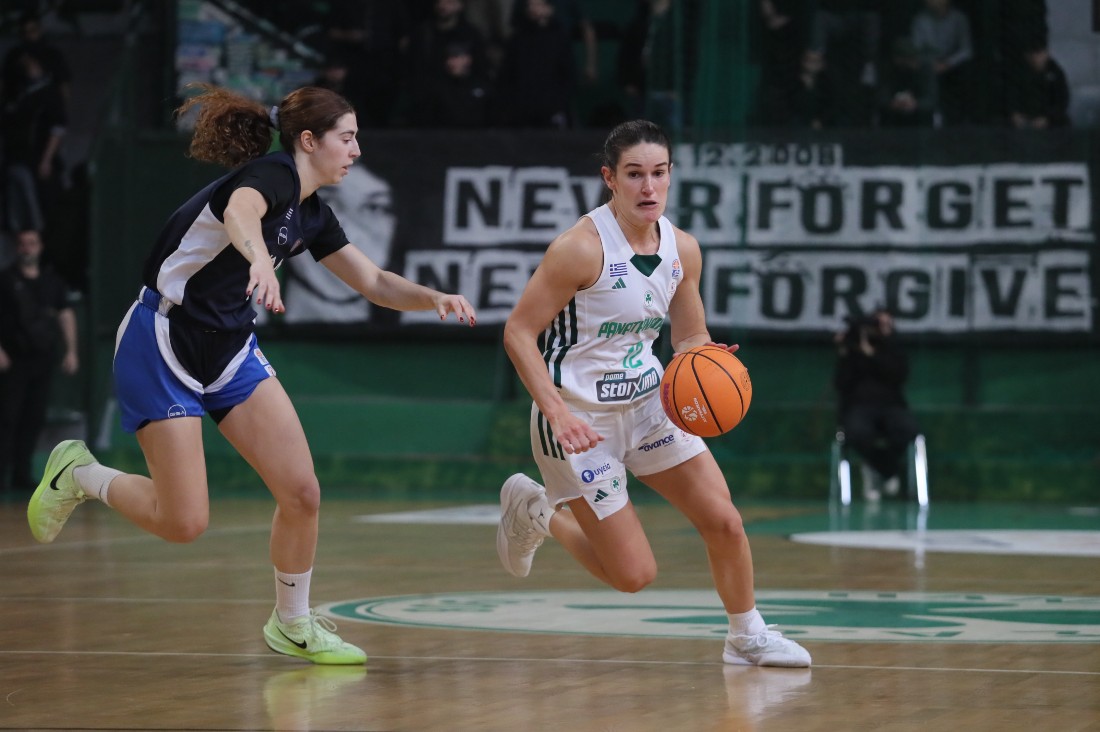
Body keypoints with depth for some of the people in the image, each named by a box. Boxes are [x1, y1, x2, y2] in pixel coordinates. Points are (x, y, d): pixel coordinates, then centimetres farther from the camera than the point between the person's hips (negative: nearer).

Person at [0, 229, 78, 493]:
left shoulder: (53, 281, 12)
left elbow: (66, 314, 15)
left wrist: (70, 350, 7)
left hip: (44, 358, 4)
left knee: (34, 419, 4)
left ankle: (21, 475, 9)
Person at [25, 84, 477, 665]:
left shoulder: (312, 216, 9)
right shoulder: (271, 174, -18)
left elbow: (375, 284, 17)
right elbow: (239, 213, -43)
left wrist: (434, 298, -2)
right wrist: (260, 258, -64)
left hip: (229, 351, 8)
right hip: (161, 344, -8)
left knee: (302, 493, -3)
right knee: (184, 522, -9)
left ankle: (293, 625, 15)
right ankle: (78, 474, 16)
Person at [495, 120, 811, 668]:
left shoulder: (682, 249, -1)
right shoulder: (581, 248, -22)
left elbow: (690, 338, 11)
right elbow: (518, 333, -19)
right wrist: (558, 413, -28)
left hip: (648, 405, 6)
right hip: (581, 419, -6)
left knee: (724, 522, 0)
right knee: (634, 573, -4)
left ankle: (748, 637, 23)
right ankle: (534, 510, 20)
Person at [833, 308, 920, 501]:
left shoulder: (894, 352, 17)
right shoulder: (850, 352, 12)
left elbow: (899, 375, -5)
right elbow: (841, 384, -1)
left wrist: (871, 354, -9)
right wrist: (844, 356, -10)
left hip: (891, 406, 2)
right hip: (859, 407, -2)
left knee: (909, 428, -34)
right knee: (858, 431, -40)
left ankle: (877, 471, -10)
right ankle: (890, 471, -15)